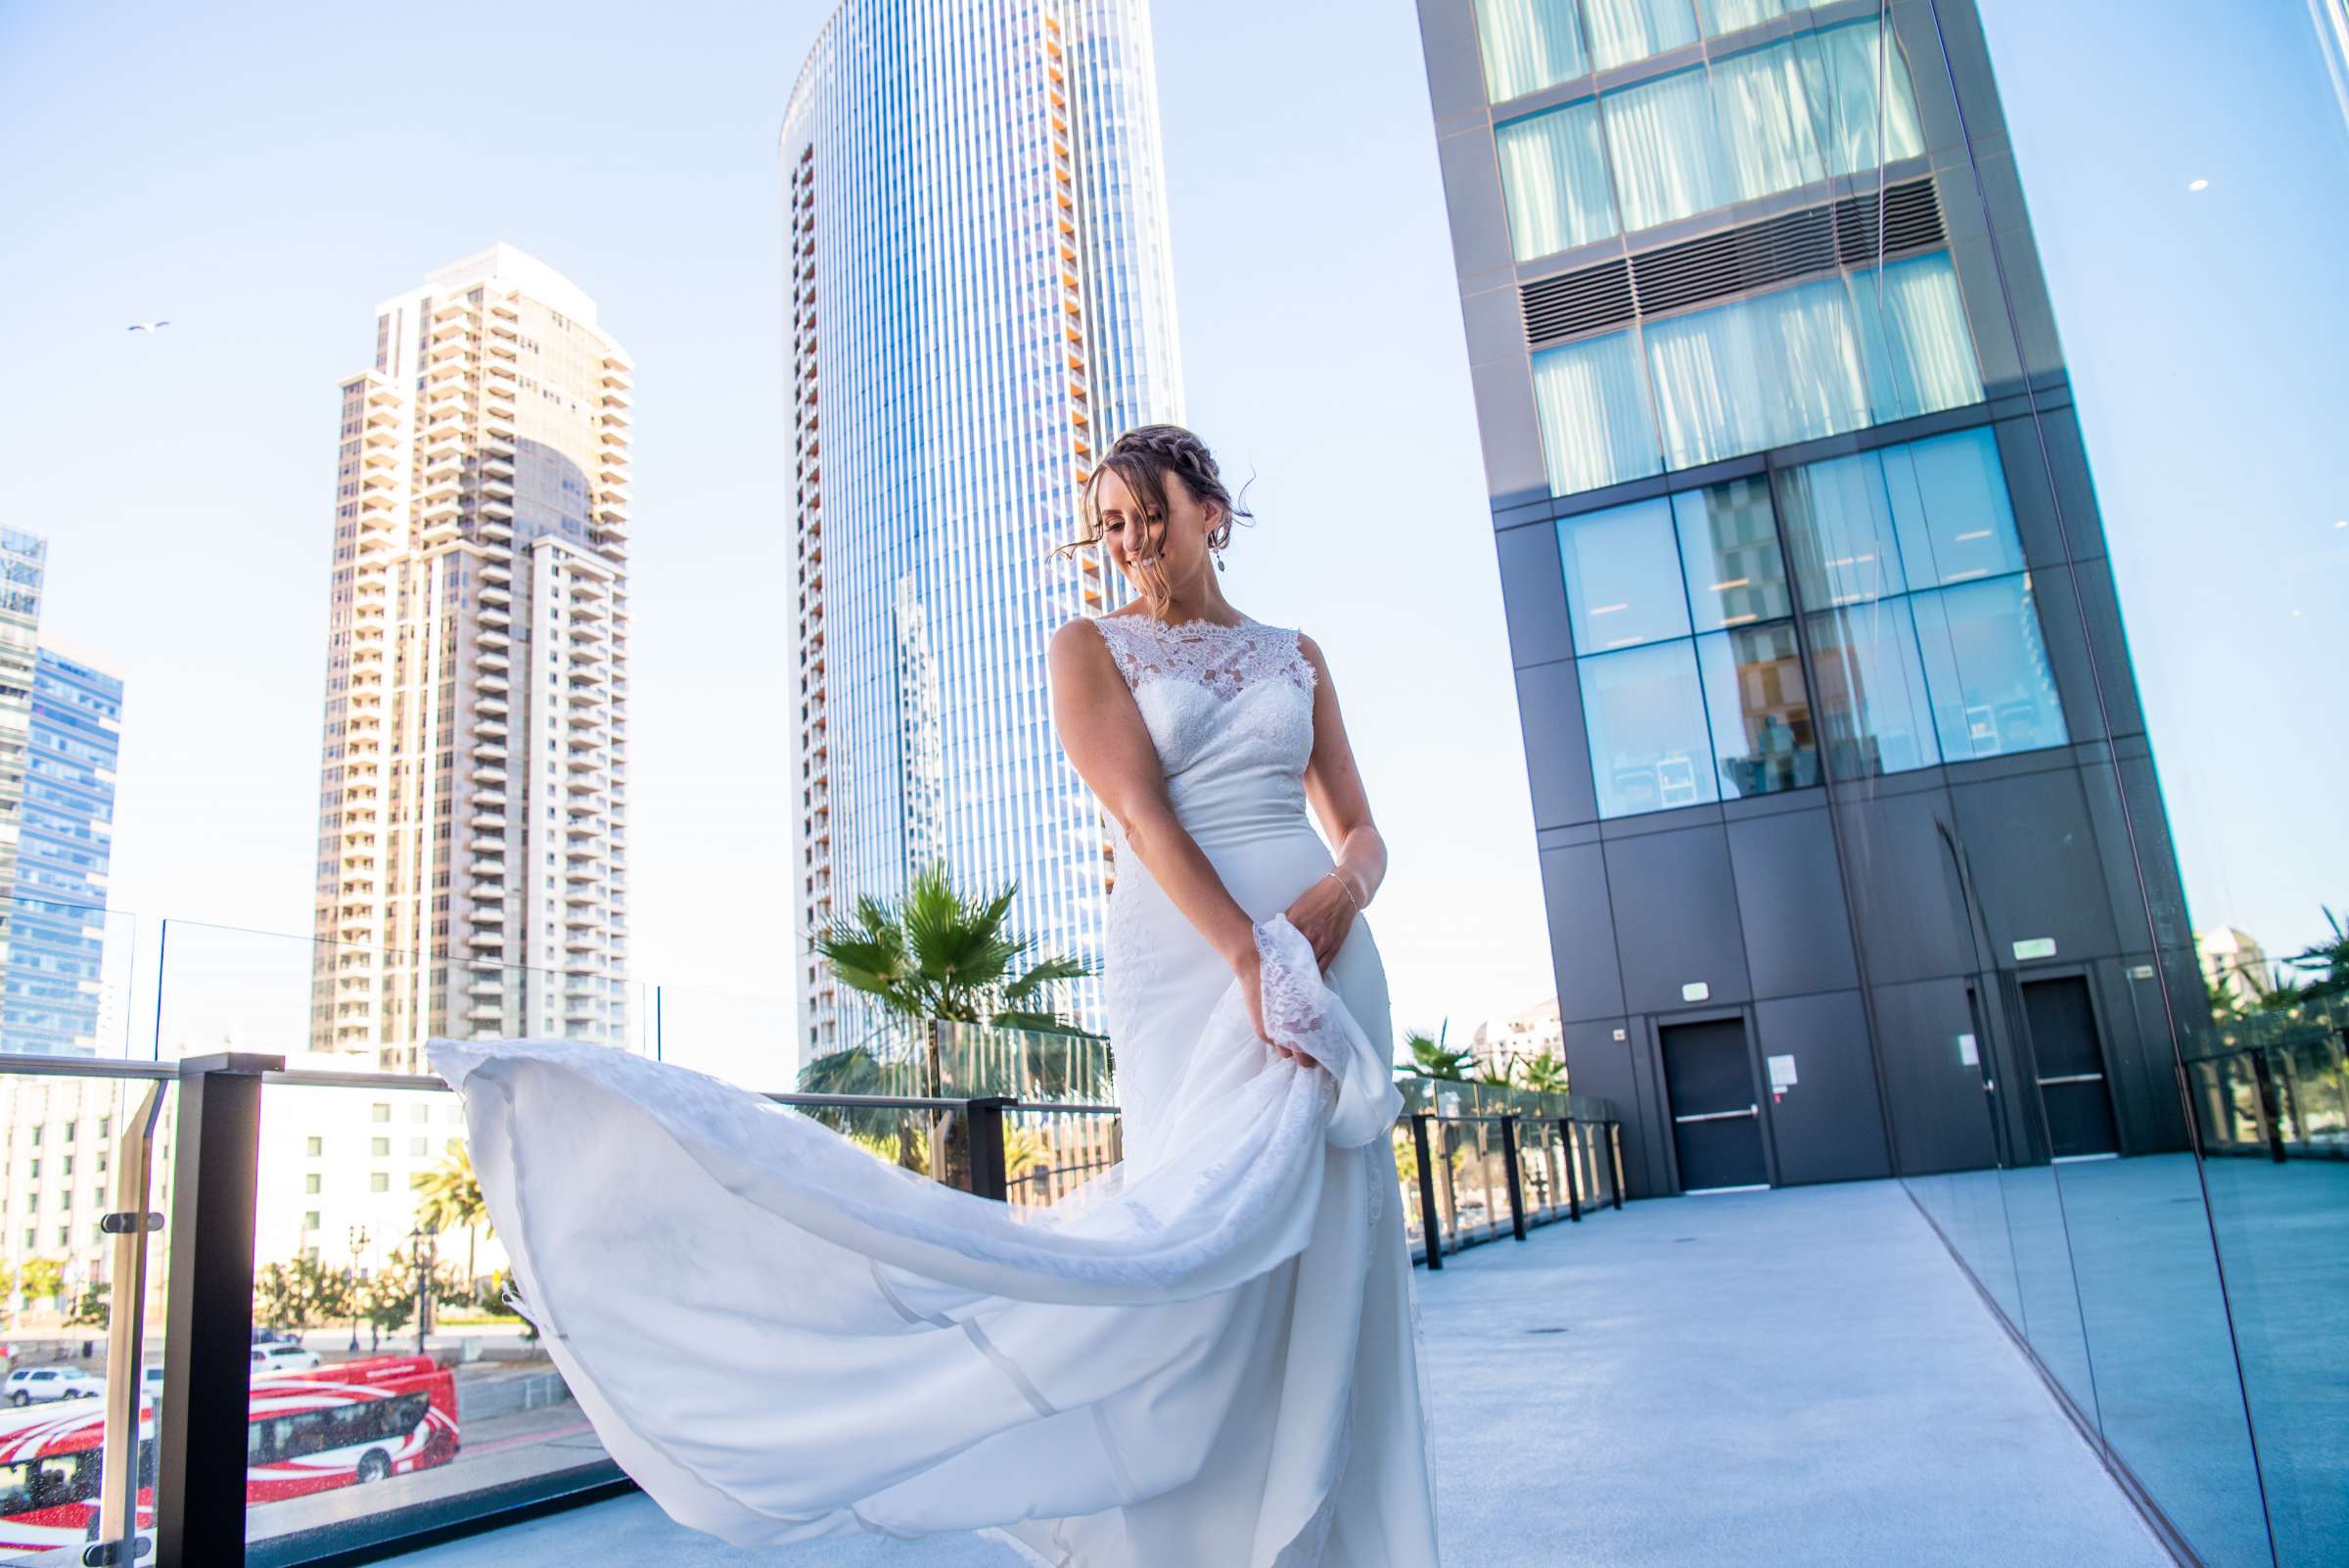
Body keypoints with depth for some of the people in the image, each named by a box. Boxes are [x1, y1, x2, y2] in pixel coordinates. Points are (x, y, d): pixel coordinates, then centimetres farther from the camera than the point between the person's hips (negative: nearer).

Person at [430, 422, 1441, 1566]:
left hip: (1324, 961, 5)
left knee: (1324, 1274, 4)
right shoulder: (1090, 647, 6)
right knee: (1218, 1217, -16)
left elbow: (1361, 834, 15)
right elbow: (1142, 814, -9)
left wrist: (1342, 892, -10)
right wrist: (1254, 962, -20)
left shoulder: (1296, 656, 18)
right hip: (1185, 962, -4)